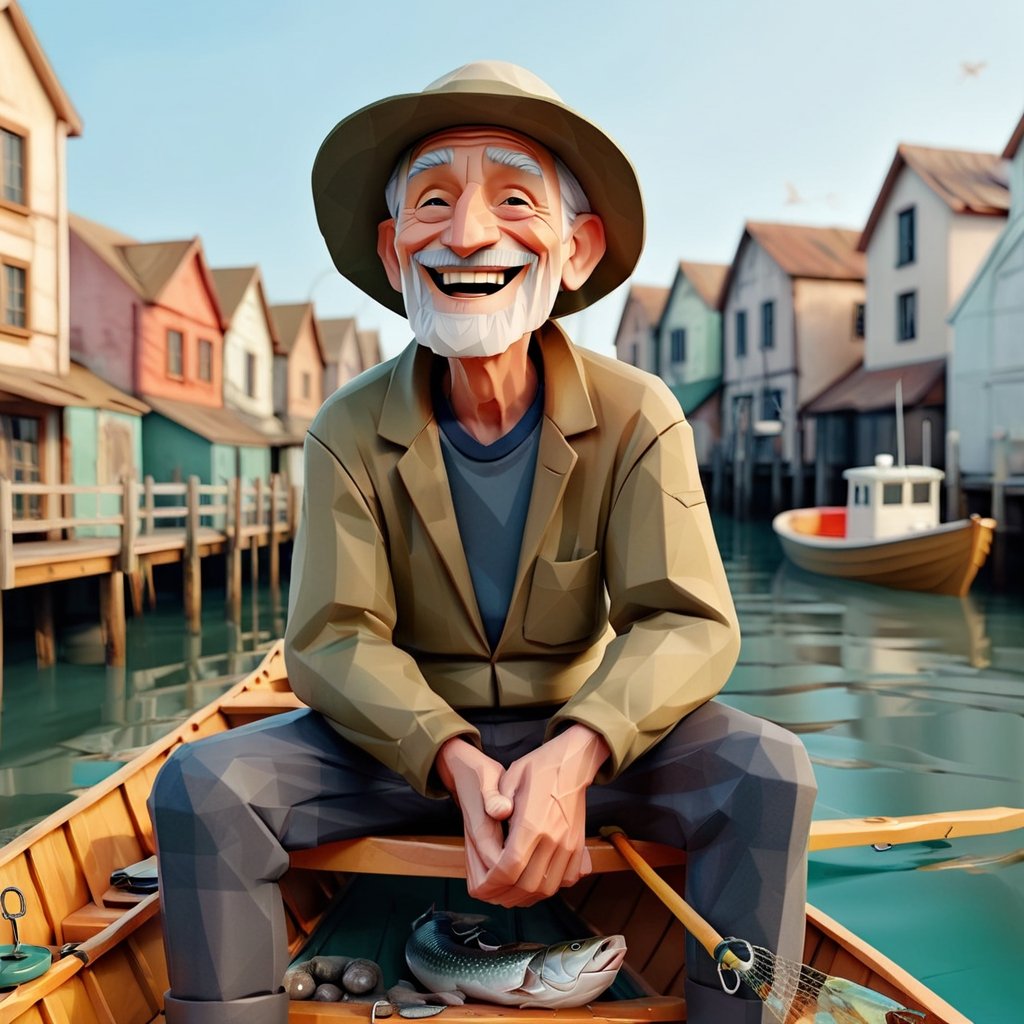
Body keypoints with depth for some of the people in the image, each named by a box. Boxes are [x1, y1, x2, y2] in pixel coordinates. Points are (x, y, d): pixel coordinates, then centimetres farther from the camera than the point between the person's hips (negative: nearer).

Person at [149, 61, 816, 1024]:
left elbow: (687, 622, -17)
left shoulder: (638, 418, -11)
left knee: (769, 771, -24)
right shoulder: (350, 433, -9)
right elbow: (333, 638, -14)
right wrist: (455, 761, -32)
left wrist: (575, 754, -36)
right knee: (198, 785, -21)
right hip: (401, 738, 1)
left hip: (585, 734, 0)